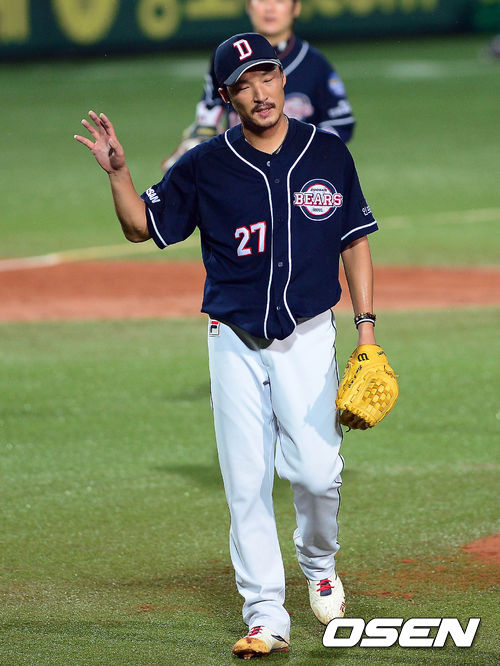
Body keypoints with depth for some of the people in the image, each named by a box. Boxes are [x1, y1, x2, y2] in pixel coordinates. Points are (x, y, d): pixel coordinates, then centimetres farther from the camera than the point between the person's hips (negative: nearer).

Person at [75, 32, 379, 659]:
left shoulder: (327, 154, 1)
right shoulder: (204, 167, -1)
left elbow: (354, 240, 8)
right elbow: (141, 226, 6)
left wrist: (366, 324, 2)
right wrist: (118, 172, -13)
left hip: (307, 337, 0)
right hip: (234, 343, 0)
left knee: (316, 471, -10)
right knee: (246, 484, -1)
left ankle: (318, 562, 21)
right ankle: (266, 618, 5)